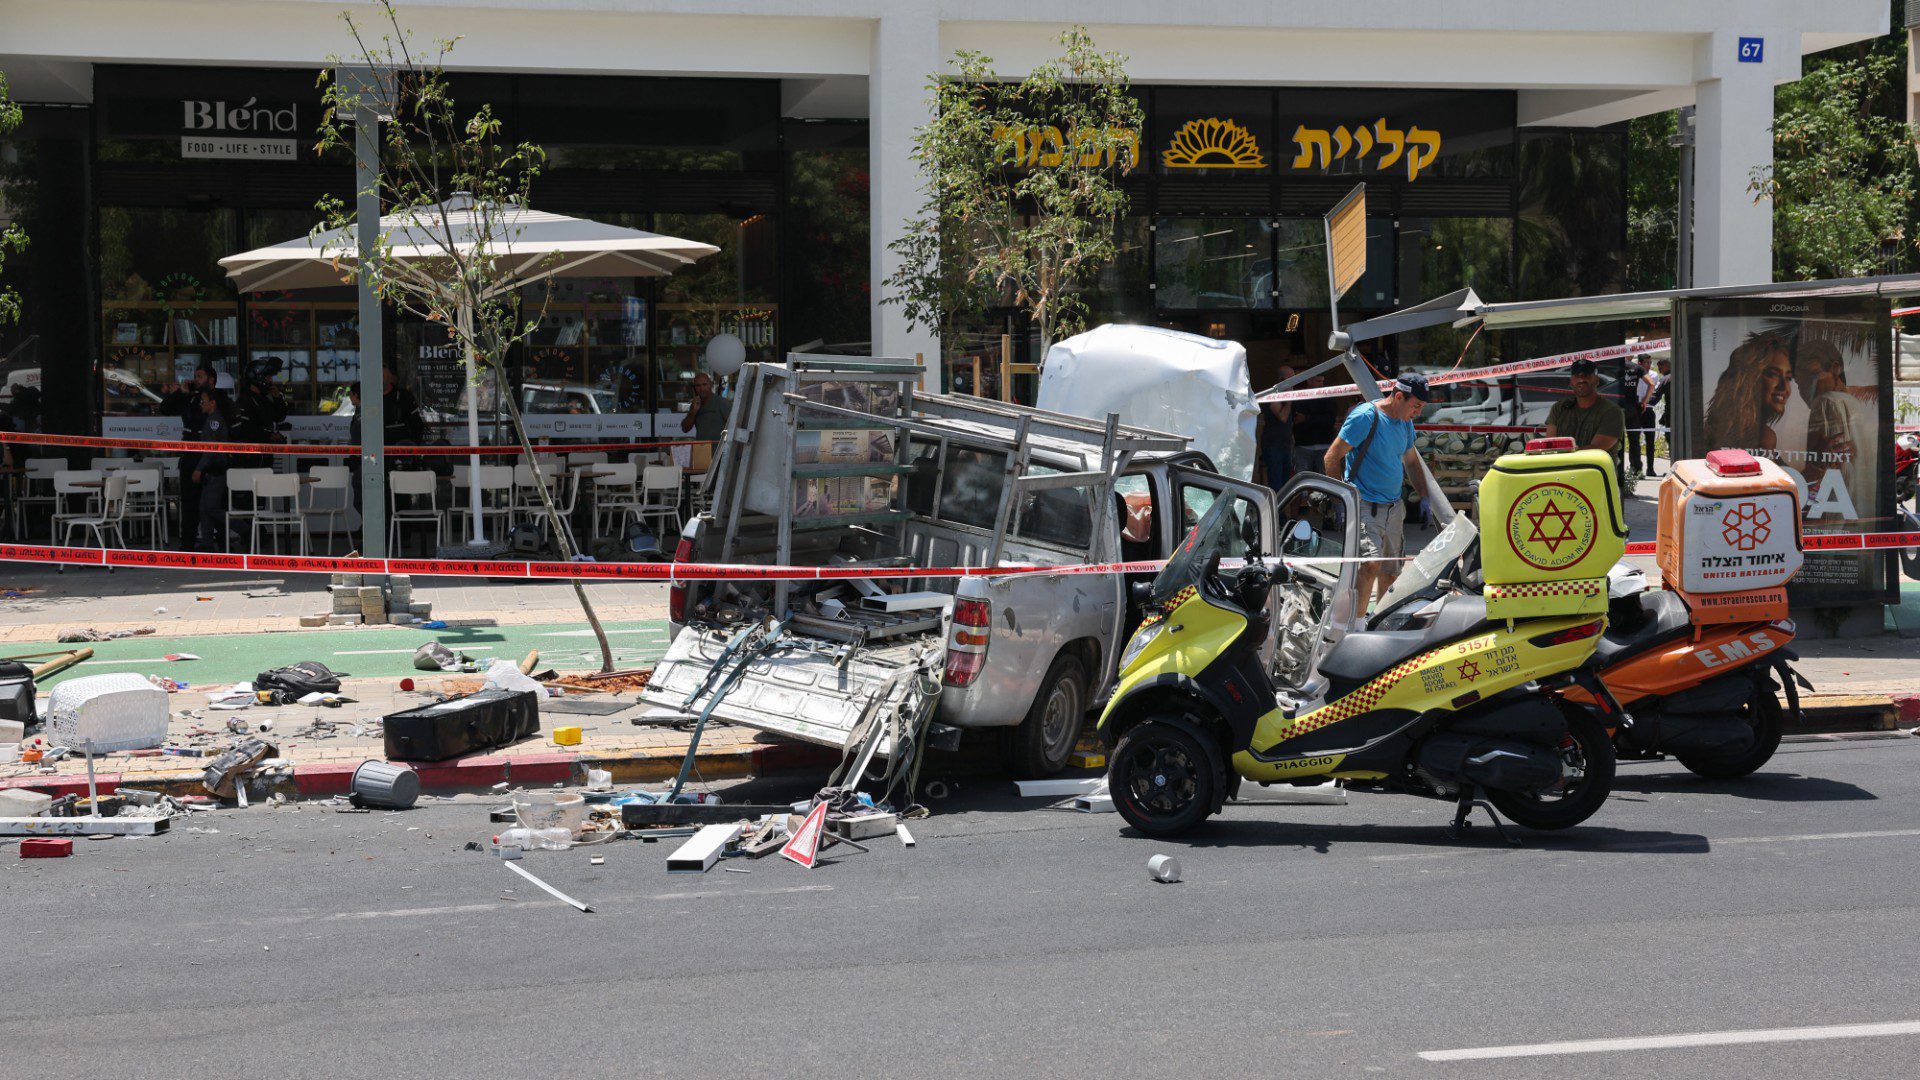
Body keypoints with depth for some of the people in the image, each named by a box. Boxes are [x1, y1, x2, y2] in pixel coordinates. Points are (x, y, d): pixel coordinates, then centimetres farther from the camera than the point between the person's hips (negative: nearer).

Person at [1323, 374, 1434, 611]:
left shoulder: (1406, 422, 12)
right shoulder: (1365, 417, -13)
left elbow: (1412, 461, 28)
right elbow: (1332, 458, -11)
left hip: (1394, 508, 8)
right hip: (1365, 506, -8)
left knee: (1390, 573, 10)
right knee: (1371, 564, -24)